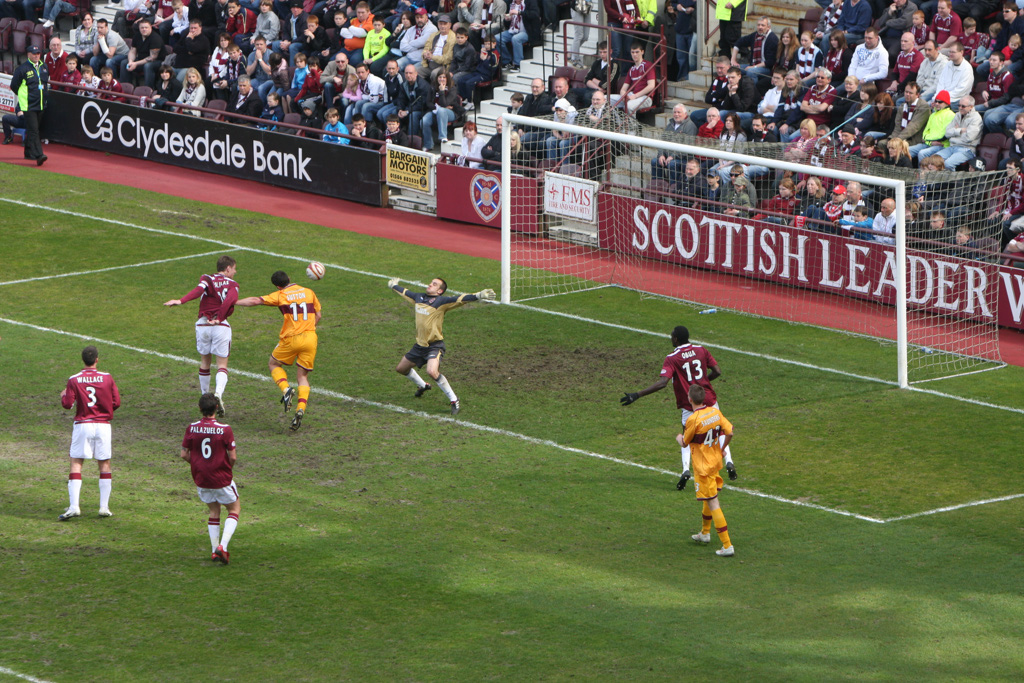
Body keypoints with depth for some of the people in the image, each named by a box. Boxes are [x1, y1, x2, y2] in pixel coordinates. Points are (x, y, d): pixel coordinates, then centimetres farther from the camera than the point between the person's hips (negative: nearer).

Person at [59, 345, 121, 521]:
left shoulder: (74, 380, -4)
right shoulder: (107, 378, -1)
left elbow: (67, 404, -7)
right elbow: (117, 402, -1)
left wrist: (63, 396, 15)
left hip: (82, 425, -1)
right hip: (103, 425, 1)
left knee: (76, 464, 0)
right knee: (104, 465, 11)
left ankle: (74, 506, -12)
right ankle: (104, 507, 10)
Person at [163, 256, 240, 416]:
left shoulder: (206, 279, 9)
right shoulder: (232, 284, 4)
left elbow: (198, 290, -14)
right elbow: (231, 299, -18)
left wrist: (181, 301, -28)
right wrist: (219, 318, -18)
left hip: (202, 324, 3)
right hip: (221, 326, -2)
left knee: (205, 362, 20)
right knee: (222, 365, 2)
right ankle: (218, 394, -23)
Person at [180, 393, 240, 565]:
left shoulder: (191, 428, -7)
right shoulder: (225, 430, -17)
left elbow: (184, 454, -1)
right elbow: (233, 457, -14)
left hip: (201, 479, 4)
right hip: (222, 479, -4)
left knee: (214, 511, 22)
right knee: (235, 508, 15)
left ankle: (215, 550, 16)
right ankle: (223, 546, -2)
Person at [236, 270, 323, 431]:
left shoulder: (280, 295, -1)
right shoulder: (308, 292, 11)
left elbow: (256, 301, -5)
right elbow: (318, 316, 14)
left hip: (291, 338, -3)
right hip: (310, 338, 3)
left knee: (274, 364, 21)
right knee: (303, 377, 11)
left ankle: (286, 389, -6)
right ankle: (301, 409, -10)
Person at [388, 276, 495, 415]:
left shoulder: (441, 301, -13)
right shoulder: (418, 298, 7)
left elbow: (459, 299, -26)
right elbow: (405, 292, 27)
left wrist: (478, 296, -40)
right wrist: (393, 286, 45)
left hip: (435, 345, -8)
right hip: (420, 345, 8)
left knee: (432, 372, -31)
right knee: (401, 368, 20)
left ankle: (454, 400, -15)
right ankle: (423, 386, 48)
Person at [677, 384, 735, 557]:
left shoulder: (693, 420, -22)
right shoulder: (715, 412, -3)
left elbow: (685, 444, -9)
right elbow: (729, 432, -2)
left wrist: (679, 438, 15)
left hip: (703, 468, -8)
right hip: (716, 462, 8)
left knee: (713, 504, -6)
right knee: (710, 499, 26)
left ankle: (727, 546, -10)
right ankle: (705, 533, 46)